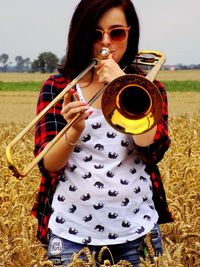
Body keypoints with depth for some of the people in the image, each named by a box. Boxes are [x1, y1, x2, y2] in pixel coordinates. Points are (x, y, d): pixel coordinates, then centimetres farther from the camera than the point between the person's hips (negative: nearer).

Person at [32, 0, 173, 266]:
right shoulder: (57, 87, 2)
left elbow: (153, 150, -12)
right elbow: (48, 164, -7)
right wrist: (75, 131, -26)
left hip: (135, 231, 1)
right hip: (72, 231, -1)